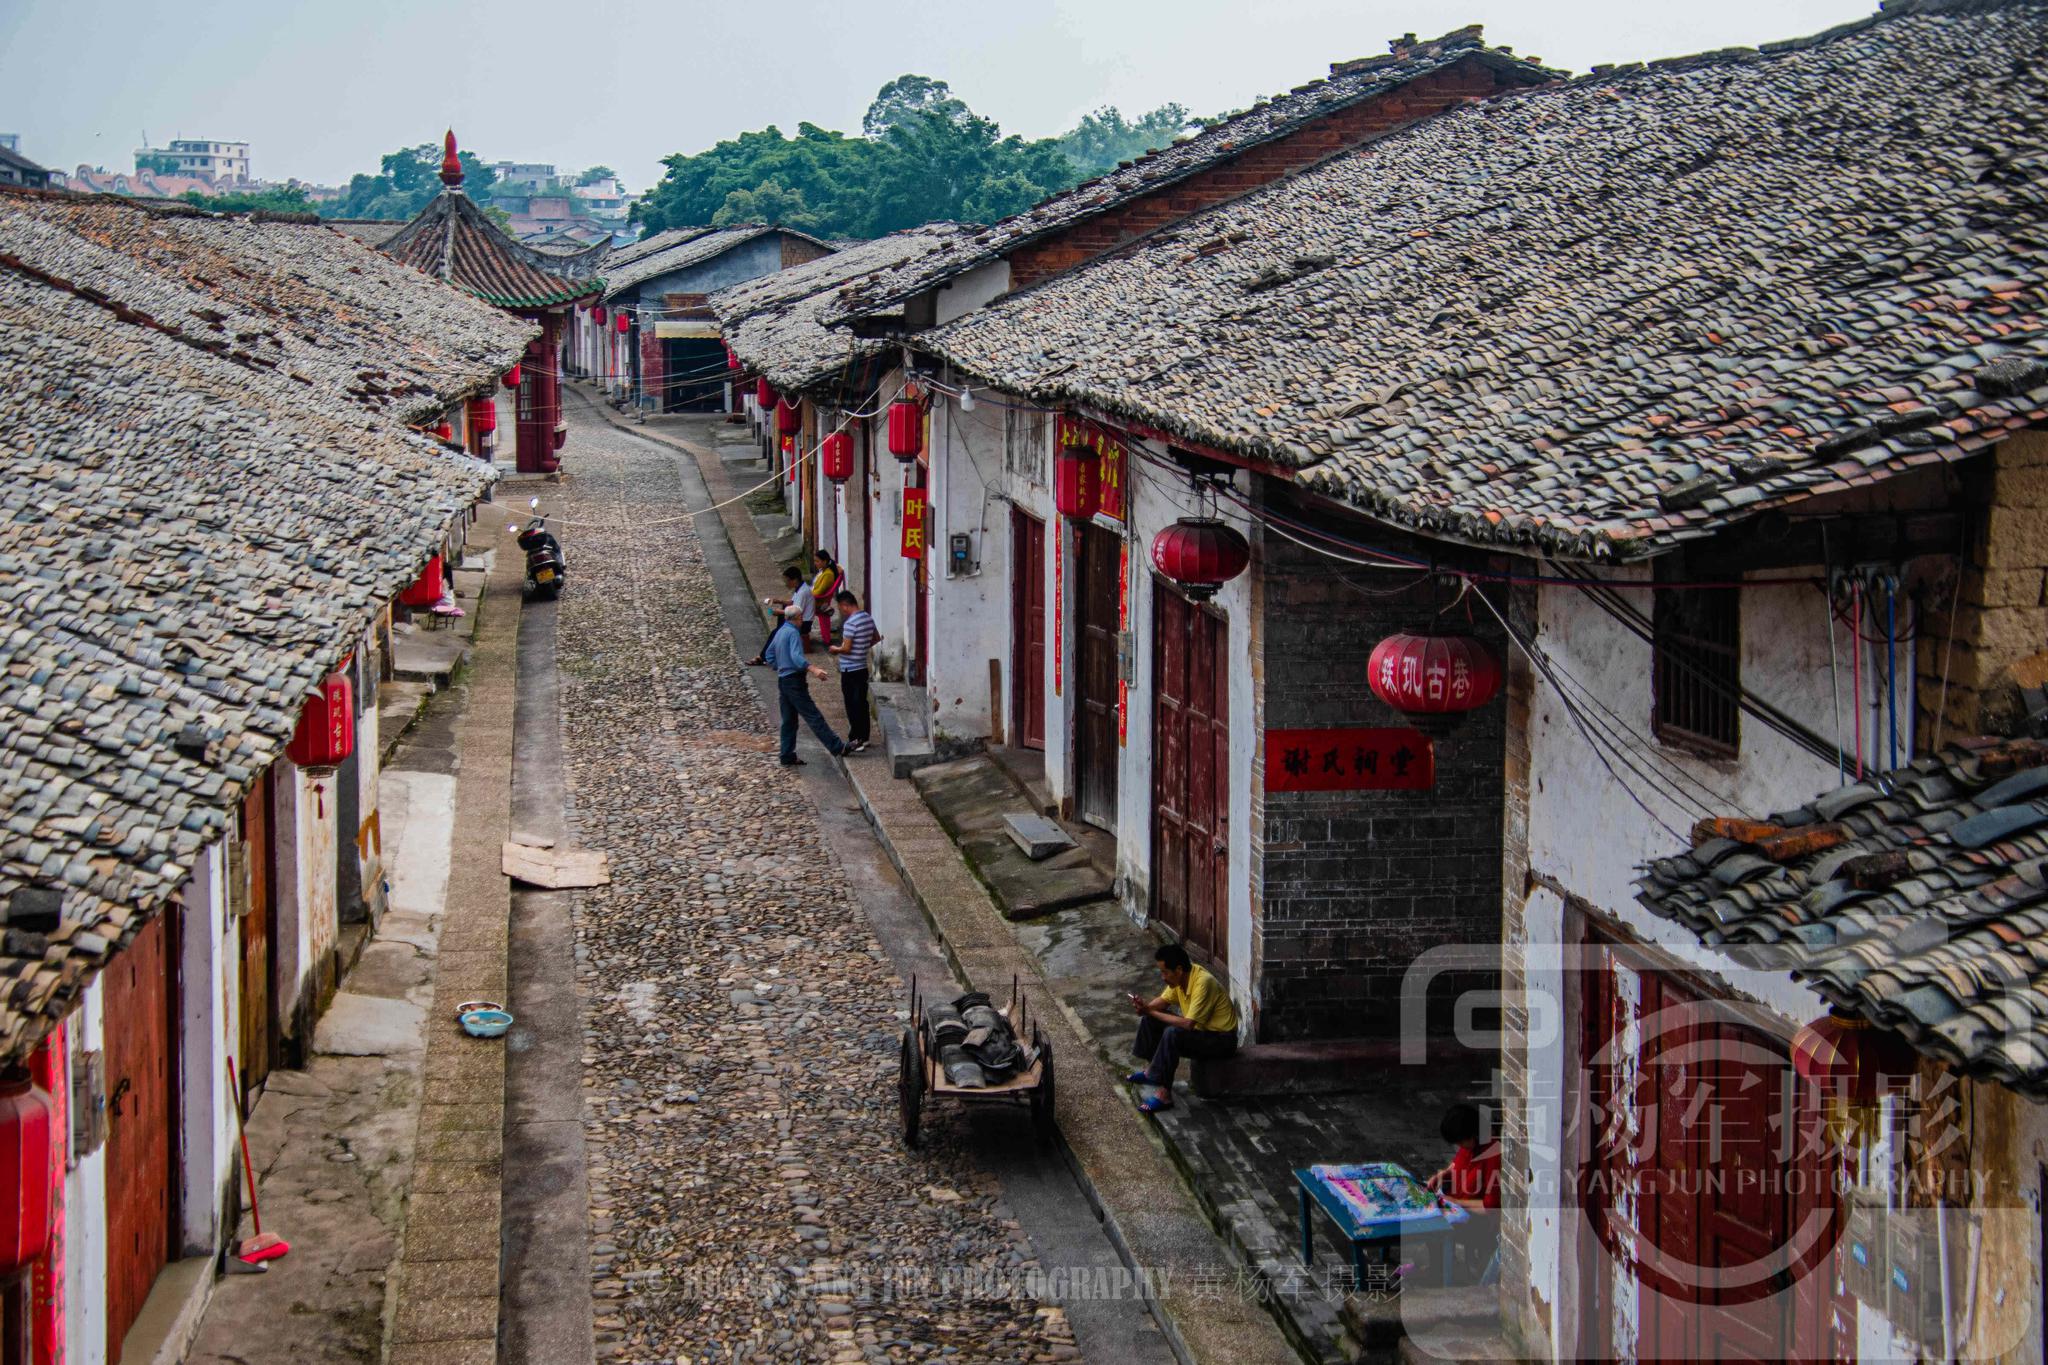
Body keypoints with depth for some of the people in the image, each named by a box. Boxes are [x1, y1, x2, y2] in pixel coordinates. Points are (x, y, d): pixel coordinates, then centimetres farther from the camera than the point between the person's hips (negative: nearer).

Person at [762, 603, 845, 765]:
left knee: (789, 720, 11)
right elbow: (796, 657, -26)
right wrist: (813, 670, -36)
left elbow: (769, 654, 24)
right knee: (813, 716, -10)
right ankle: (836, 748, -11)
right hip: (795, 681, -9)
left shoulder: (780, 632, 15)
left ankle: (788, 757, 11)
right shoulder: (793, 632, -13)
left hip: (783, 680, 9)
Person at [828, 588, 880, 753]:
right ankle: (864, 737, 22)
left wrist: (835, 649, -3)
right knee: (862, 702, 15)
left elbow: (846, 648, -22)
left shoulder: (850, 623, -21)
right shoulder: (868, 618, 5)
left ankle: (855, 740, 1)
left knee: (852, 705, -2)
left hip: (850, 670, -8)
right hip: (862, 667, 8)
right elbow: (877, 638, 18)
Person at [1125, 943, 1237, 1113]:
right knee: (1149, 1019, 7)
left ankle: (1165, 1095, -25)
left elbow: (1188, 1024, -33)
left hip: (1221, 1039, -9)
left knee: (1172, 1034, -32)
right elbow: (1163, 1001, 7)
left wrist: (1152, 1012, -25)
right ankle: (1152, 1071, 21)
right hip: (1200, 1029, 9)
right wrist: (1146, 1007, -15)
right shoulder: (1181, 976, -5)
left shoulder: (1203, 983, -31)